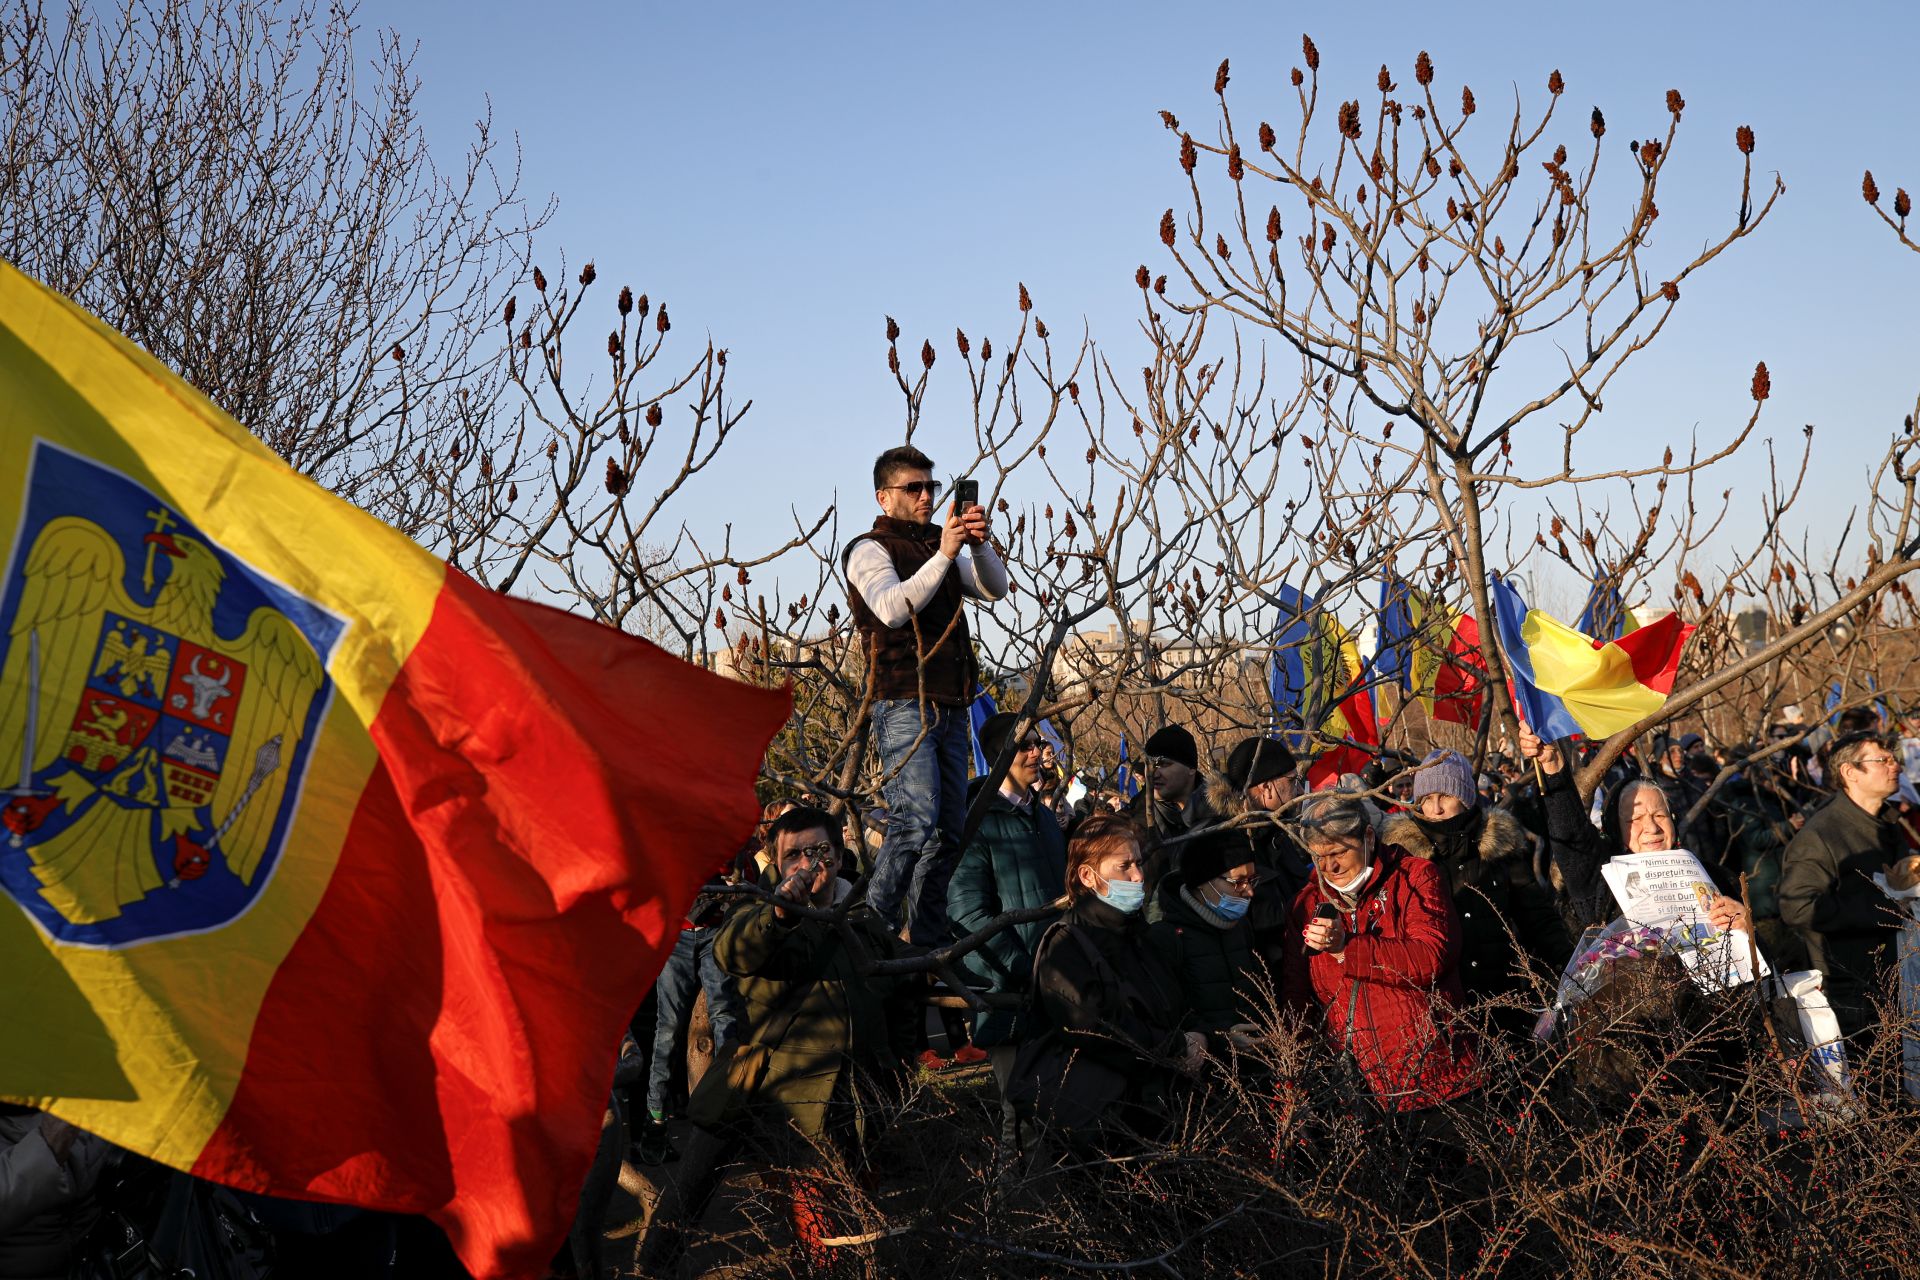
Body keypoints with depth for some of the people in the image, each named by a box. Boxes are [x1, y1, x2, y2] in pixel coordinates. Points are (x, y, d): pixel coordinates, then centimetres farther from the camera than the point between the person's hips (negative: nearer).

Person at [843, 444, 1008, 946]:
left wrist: (979, 544, -10)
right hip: (904, 705, -7)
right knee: (916, 820, -22)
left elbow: (995, 589, 9)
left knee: (948, 831, 6)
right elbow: (892, 608, -18)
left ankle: (925, 943, 11)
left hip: (950, 707, 7)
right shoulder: (870, 549, 1)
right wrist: (944, 555, -22)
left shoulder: (939, 545, 21)